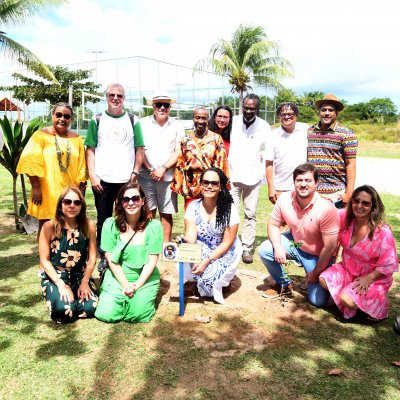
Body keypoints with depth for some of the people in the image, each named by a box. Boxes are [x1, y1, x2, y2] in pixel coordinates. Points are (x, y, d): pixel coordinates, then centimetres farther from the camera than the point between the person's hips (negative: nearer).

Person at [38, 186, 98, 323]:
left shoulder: (89, 226, -6)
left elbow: (92, 257, -1)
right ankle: (55, 294, 11)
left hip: (80, 276, 2)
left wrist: (85, 282, -10)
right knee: (64, 311, -25)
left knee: (89, 308, -21)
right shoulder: (49, 227, -11)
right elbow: (44, 260, -8)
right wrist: (61, 284, -15)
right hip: (54, 276, -1)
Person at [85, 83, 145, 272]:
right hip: (102, 180, 0)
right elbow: (90, 149, 4)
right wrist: (92, 176, -5)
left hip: (126, 180, 0)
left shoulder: (133, 121, 8)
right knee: (103, 220, 7)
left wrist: (135, 173, -3)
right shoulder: (97, 121, 6)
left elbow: (139, 149, 7)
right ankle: (104, 257, 19)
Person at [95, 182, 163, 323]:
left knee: (139, 314, -19)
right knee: (106, 314, -15)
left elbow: (152, 262, -8)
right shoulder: (110, 224, -8)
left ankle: (144, 296, 15)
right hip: (117, 278, 1)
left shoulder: (154, 226, -10)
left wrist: (136, 286, -15)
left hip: (145, 279, -1)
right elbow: (111, 260, -6)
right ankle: (124, 298, 17)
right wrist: (126, 285, -12)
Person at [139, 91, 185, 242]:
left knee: (166, 213, 5)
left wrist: (163, 169, -8)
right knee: (148, 212, 0)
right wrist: (150, 170, -5)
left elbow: (178, 152, 3)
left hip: (168, 176, 1)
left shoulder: (177, 126, 8)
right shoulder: (143, 123, 5)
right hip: (146, 175, 0)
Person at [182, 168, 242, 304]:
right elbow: (190, 237, -14)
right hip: (200, 251, 3)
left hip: (224, 252, -3)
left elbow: (227, 242, -14)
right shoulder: (193, 207, -7)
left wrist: (207, 261, -25)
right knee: (185, 266, -25)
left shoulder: (229, 209, -15)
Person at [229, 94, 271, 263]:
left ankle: (247, 248, 14)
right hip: (232, 175, -1)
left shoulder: (264, 127, 3)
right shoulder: (233, 122, 2)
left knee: (250, 214, 5)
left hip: (253, 177, 1)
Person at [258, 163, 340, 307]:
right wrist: (278, 247, -21)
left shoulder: (326, 209, -30)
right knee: (265, 249, -18)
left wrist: (316, 273, -16)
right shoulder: (284, 199, -17)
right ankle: (284, 284, 8)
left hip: (318, 256, -4)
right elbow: (273, 225, -3)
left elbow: (330, 247, -24)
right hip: (295, 243, 4)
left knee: (318, 300, -12)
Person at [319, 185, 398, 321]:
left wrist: (368, 278, -22)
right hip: (348, 269, 5)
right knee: (324, 280, -15)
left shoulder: (383, 232, -25)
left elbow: (388, 264, -17)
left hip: (374, 276, -5)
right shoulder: (345, 217, -13)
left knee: (347, 300, -23)